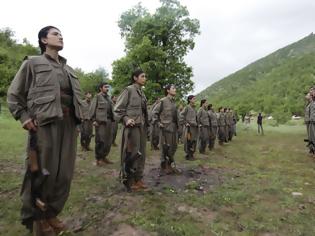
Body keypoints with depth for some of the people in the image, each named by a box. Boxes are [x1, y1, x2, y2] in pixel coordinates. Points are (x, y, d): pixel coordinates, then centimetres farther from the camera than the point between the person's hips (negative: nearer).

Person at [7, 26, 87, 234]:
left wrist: (81, 115, 8)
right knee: (43, 172, 3)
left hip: (69, 124, 6)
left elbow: (78, 97, 22)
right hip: (44, 123, -5)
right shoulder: (32, 63, 4)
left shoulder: (69, 69, 19)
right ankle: (37, 217, 26)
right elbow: (14, 94, 3)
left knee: (64, 173, 9)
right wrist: (24, 117, -8)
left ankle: (51, 214, 28)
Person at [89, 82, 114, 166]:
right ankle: (98, 159, 7)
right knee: (100, 140, -3)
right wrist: (94, 120, -13)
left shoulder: (108, 97, 20)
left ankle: (104, 156, 20)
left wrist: (112, 119, 12)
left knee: (108, 140, 8)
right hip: (101, 121, -7)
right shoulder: (97, 96, 2)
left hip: (109, 120, 7)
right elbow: (92, 109, -5)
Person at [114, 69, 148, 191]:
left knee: (141, 153, 12)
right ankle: (130, 181, 15)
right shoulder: (129, 90, -7)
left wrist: (146, 123, 12)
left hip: (142, 126, 8)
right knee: (132, 153, -2)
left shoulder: (141, 92, 14)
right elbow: (117, 109, -8)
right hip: (132, 126, -8)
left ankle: (138, 179, 25)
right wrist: (126, 119, -20)